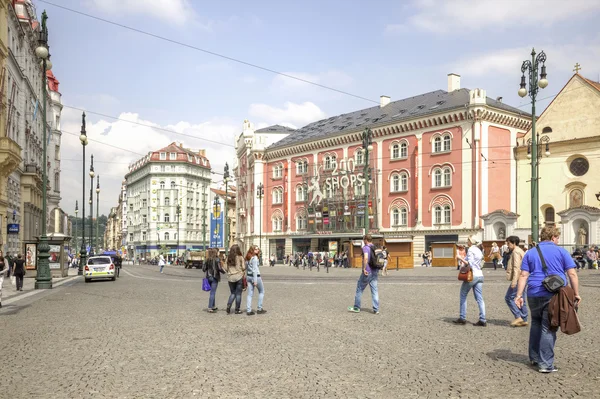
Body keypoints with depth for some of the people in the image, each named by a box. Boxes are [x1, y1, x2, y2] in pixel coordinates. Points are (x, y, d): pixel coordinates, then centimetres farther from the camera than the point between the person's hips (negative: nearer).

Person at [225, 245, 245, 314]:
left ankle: (228, 305, -4)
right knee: (238, 294, 6)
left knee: (232, 293, 17)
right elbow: (243, 267, -8)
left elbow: (226, 268, 4)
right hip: (239, 277, -3)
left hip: (230, 277, 3)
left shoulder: (228, 258, 3)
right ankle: (237, 310, 9)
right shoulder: (240, 257, -7)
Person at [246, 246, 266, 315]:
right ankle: (259, 309, 11)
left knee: (250, 294, 6)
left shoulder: (248, 258, 10)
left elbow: (246, 268, 13)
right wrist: (255, 281, -19)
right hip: (255, 276, -7)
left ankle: (248, 310, 3)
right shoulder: (254, 258, -14)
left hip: (249, 276, 7)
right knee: (261, 292, 10)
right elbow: (254, 269, -18)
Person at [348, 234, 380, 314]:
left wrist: (364, 268, -22)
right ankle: (376, 309, 3)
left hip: (367, 272, -6)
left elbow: (366, 257, -28)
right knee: (374, 290, 6)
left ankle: (356, 308, 14)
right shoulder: (375, 248, 11)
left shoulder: (365, 247, -11)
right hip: (375, 272, 6)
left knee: (359, 289, 7)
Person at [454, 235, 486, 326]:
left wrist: (461, 258, -11)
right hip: (480, 275, 8)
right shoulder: (479, 250, 15)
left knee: (463, 296, 6)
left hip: (472, 275, -8)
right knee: (479, 298, 4)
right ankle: (482, 320, 0)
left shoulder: (471, 250, -9)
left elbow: (470, 263, -18)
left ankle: (462, 318, 8)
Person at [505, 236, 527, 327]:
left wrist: (514, 281, -24)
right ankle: (524, 320, 13)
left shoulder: (516, 252, -11)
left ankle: (518, 317, -7)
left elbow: (516, 267, -20)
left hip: (518, 279, -10)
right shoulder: (521, 251, 20)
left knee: (509, 297, -5)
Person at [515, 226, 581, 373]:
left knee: (536, 324, 20)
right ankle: (545, 364, 0)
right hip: (554, 295, -3)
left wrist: (519, 295, 1)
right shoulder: (561, 251, 3)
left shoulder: (530, 253, 11)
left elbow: (523, 275, 3)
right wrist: (576, 294, 3)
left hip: (534, 294, 3)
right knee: (548, 328, 0)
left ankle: (534, 358, 25)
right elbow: (572, 274, -2)